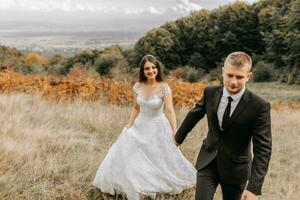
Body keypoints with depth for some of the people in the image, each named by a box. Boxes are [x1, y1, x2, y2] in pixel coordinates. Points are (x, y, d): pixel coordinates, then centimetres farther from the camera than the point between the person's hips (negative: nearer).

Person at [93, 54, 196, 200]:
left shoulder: (164, 88, -19)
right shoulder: (138, 86, -5)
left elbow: (170, 111, -25)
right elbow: (136, 108, 6)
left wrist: (175, 132, -34)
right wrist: (128, 127, 1)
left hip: (157, 128, -4)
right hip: (140, 127, 5)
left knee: (160, 161, 8)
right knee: (126, 155, 7)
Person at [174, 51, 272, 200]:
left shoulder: (259, 106, -20)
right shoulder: (210, 93, -8)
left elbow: (263, 149, -20)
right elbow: (194, 115, 11)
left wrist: (254, 188, -27)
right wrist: (179, 137, 25)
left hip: (236, 167, -2)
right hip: (208, 161, 2)